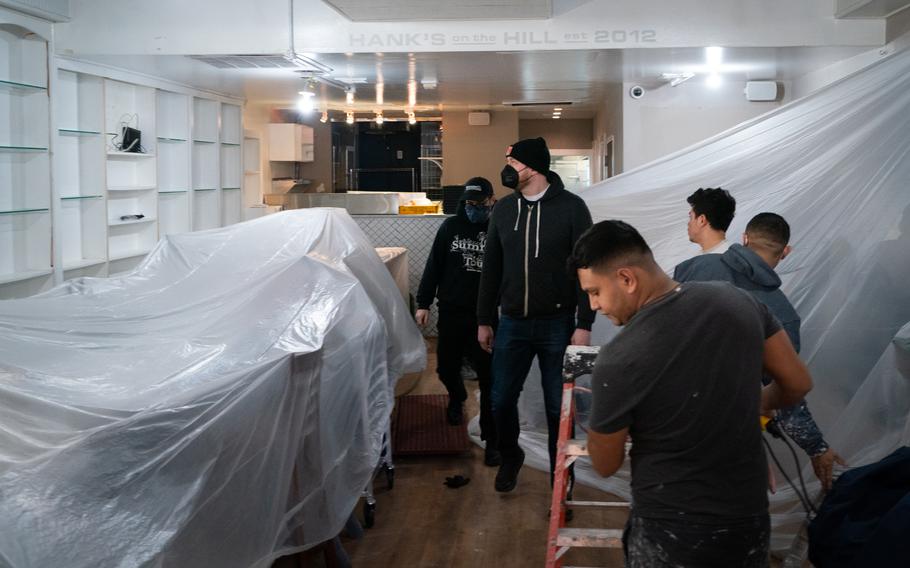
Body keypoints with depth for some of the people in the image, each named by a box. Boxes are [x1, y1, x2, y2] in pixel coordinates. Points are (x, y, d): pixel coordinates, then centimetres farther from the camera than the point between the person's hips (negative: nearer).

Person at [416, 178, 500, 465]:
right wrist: (423, 303, 3)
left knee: (489, 379, -3)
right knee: (446, 368, 15)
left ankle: (492, 439, 5)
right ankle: (457, 398, 49)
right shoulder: (451, 227, 3)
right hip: (451, 313, 3)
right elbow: (433, 266, 6)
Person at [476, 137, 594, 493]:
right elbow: (491, 268, 12)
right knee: (501, 401, 6)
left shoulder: (571, 207, -6)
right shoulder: (503, 209, 7)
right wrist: (484, 321, 12)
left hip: (557, 324, -3)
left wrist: (584, 325, -11)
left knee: (557, 407, 4)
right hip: (512, 323, 4)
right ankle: (510, 457, 34)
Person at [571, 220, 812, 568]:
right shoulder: (738, 301, -9)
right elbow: (798, 384, 5)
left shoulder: (617, 361, -23)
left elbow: (605, 465, -8)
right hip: (750, 521, 5)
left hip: (672, 534, -4)